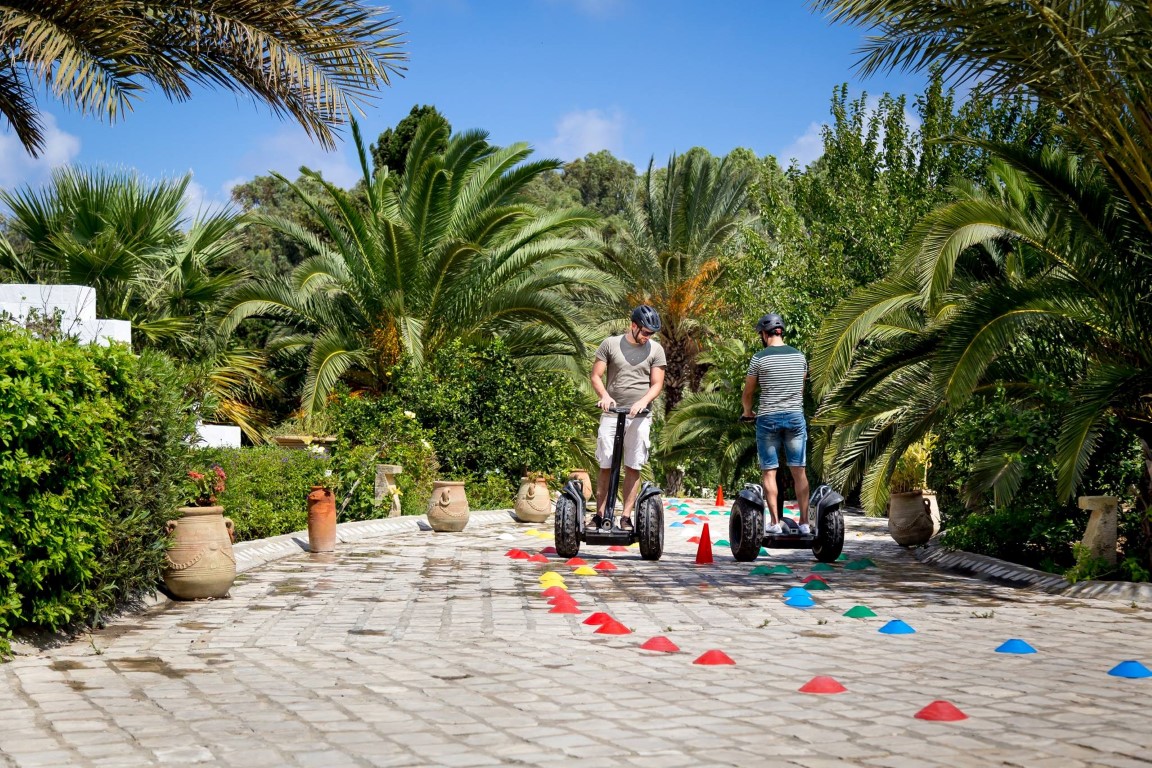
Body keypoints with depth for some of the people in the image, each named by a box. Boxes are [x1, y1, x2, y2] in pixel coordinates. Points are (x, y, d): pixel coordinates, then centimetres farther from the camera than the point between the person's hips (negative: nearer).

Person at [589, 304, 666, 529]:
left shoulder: (656, 350, 7)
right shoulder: (610, 344, 5)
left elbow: (657, 384, 4)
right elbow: (596, 376, 5)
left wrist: (643, 401, -15)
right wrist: (604, 396, -15)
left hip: (639, 417, 1)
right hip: (611, 414, 0)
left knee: (633, 468, 1)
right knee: (606, 466, 0)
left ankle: (626, 517, 6)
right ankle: (600, 515, 5)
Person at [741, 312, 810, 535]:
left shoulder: (759, 358, -5)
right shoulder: (799, 356, 6)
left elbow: (747, 393, 2)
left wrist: (747, 412, 22)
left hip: (768, 418, -3)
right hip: (796, 417, 3)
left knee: (769, 472, 3)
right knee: (799, 471, 5)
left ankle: (775, 523, -1)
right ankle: (804, 522, 4)